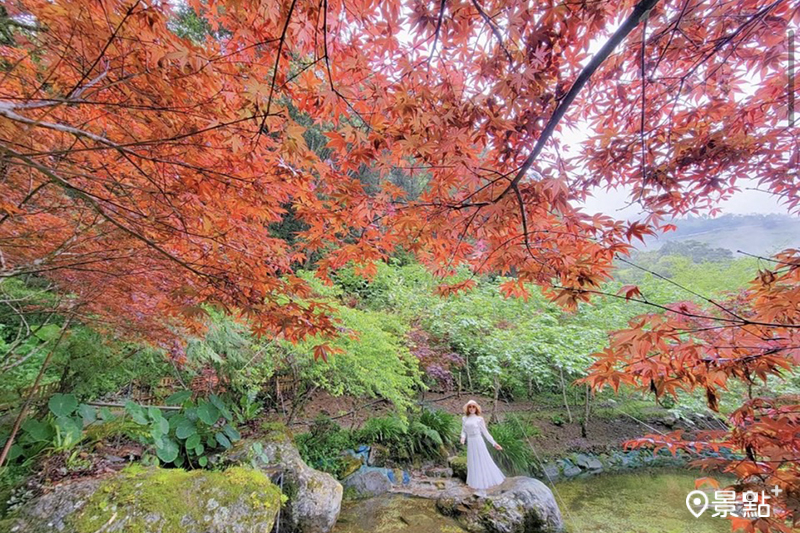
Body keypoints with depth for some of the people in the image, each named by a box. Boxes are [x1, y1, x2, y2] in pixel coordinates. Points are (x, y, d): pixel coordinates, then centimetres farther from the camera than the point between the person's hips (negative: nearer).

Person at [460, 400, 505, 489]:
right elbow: (463, 431, 6)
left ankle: (486, 480, 19)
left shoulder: (479, 419, -5)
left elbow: (485, 432, -1)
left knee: (483, 461, 4)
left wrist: (494, 443, -3)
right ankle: (475, 482, 27)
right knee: (473, 463, 12)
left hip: (478, 442, -3)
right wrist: (463, 438, -15)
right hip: (470, 443, 3)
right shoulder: (464, 418, 3)